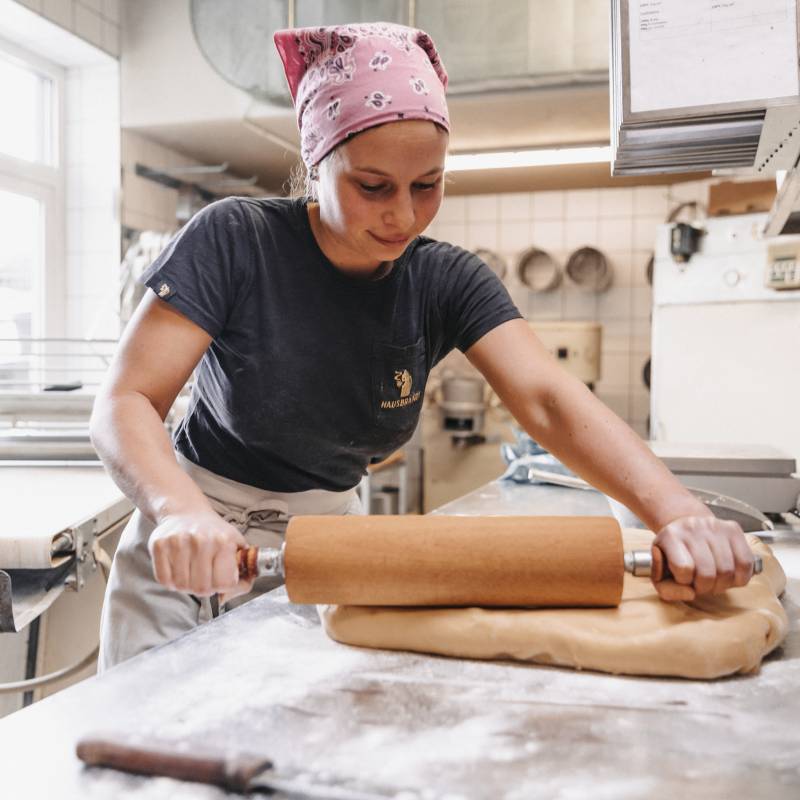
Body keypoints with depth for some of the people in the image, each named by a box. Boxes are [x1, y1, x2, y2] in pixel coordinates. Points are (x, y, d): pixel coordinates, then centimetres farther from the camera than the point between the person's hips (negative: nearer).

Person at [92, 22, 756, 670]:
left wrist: (677, 513, -38)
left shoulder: (447, 282, -9)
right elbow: (126, 403, -22)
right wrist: (180, 513, -43)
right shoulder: (234, 242, -18)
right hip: (195, 561, -2)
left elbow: (549, 401, -21)